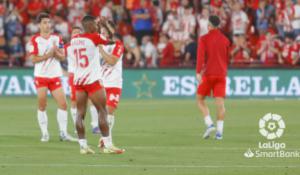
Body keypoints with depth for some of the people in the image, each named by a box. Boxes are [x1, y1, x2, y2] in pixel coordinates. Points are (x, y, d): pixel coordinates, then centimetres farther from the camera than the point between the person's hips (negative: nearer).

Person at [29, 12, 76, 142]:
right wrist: (48, 55, -17)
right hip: (41, 76, -3)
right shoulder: (35, 40, -3)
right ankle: (44, 134, 6)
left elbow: (62, 57, 4)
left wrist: (56, 52, -16)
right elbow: (34, 59, -9)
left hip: (55, 76, 3)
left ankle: (63, 133, 1)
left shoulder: (57, 39, 7)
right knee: (42, 106, -2)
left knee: (63, 104, -5)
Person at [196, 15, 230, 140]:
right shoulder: (225, 40, 11)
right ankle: (219, 131, -10)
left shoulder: (204, 39, -2)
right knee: (220, 102, -2)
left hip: (208, 73, -3)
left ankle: (209, 124, -7)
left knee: (200, 99, 11)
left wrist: (198, 72, -19)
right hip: (221, 74, 3)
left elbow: (200, 56, -14)